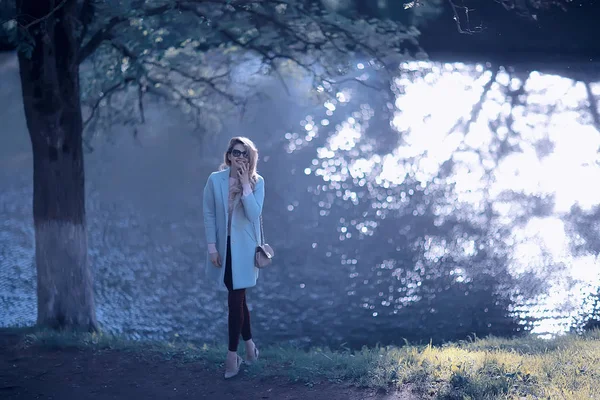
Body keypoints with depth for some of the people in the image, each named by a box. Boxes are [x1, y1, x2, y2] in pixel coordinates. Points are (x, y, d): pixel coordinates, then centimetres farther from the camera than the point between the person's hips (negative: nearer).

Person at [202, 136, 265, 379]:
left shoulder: (257, 182, -5)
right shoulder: (215, 180, -3)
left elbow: (254, 214, -16)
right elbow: (209, 215, -1)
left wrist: (246, 185, -20)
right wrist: (211, 246, -6)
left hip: (244, 248, -2)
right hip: (223, 247, 2)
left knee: (235, 300, -6)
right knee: (238, 298, 13)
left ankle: (232, 354, 1)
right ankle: (249, 345, 29)